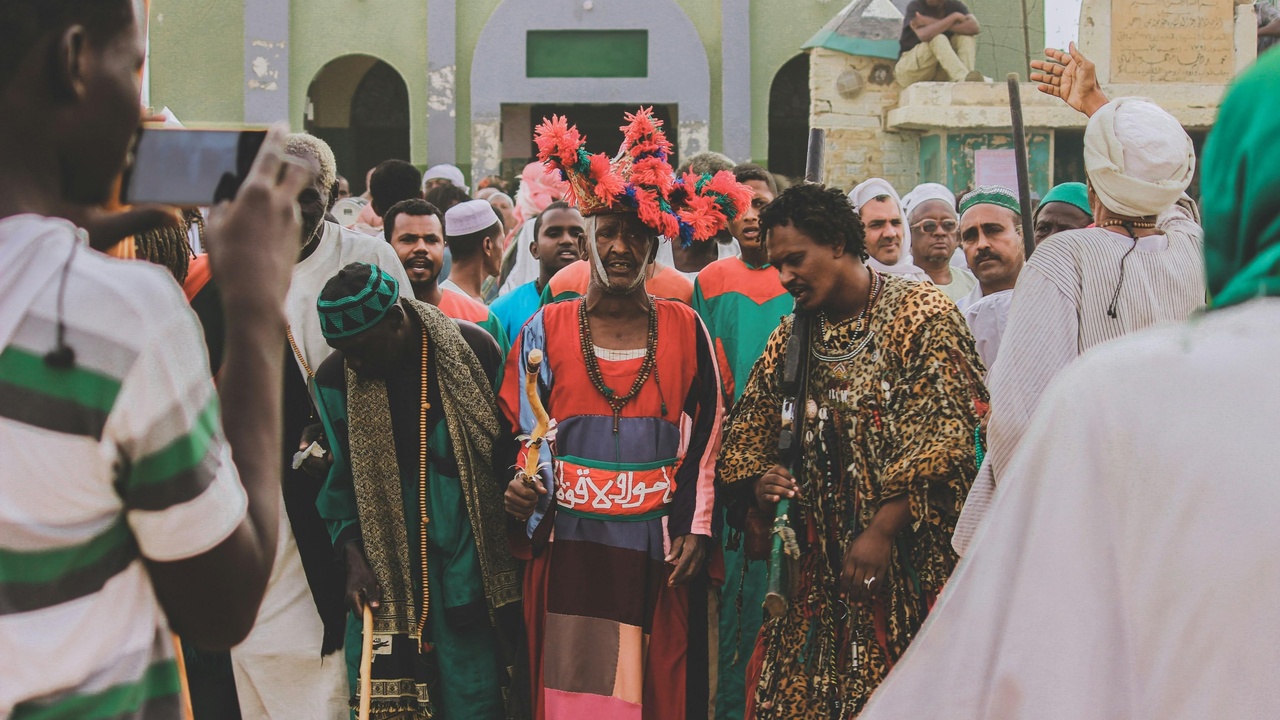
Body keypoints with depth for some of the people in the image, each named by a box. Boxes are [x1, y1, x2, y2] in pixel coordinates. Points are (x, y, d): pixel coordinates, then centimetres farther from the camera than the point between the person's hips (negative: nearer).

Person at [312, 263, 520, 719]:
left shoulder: (473, 350, -4)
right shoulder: (335, 379, 0)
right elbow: (339, 477, 8)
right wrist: (352, 554, -5)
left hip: (468, 558, -1)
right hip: (385, 568, 1)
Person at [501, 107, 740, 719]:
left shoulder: (684, 329, 5)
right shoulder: (546, 330, 4)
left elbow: (706, 437, 7)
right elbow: (518, 431, 7)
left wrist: (696, 529, 1)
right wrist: (521, 484, -13)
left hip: (657, 554, 0)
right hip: (567, 548, 0)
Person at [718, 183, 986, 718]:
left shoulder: (920, 313, -5)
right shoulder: (791, 338, 14)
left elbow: (943, 436, -13)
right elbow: (748, 434, 22)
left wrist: (882, 531, -18)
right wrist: (758, 484, -1)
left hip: (909, 566, -5)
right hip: (820, 571, 5)